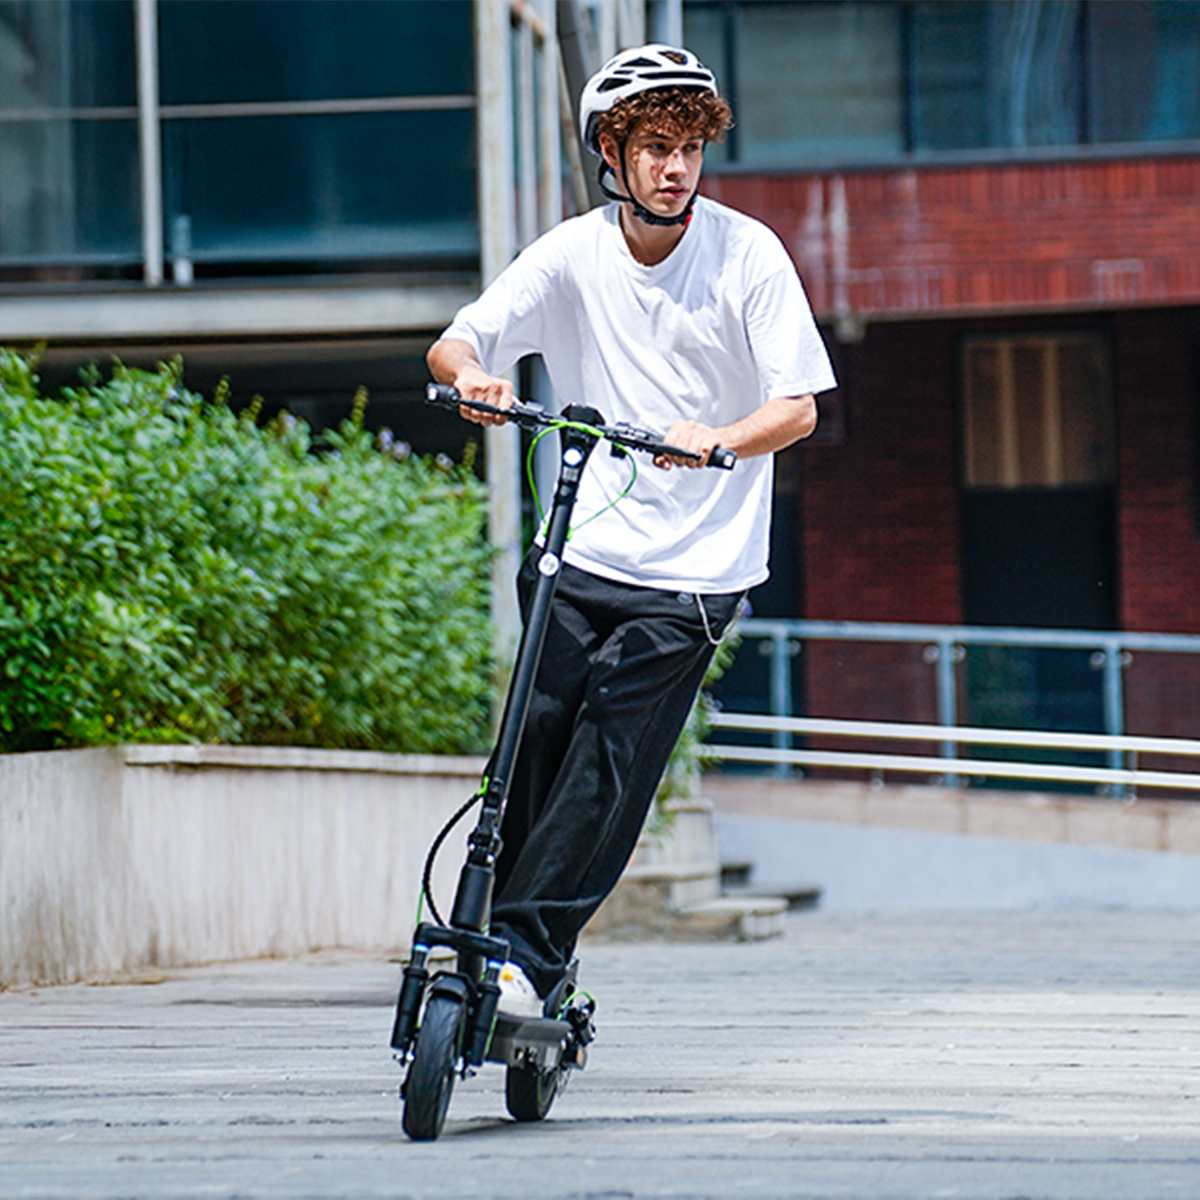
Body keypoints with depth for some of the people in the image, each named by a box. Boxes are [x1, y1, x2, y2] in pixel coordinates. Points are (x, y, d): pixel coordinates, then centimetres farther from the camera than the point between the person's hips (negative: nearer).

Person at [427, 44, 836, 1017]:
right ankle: (516, 935, 12)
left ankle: (527, 954, -8)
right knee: (535, 746, -3)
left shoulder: (748, 254, -6)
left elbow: (798, 407, -10)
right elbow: (451, 346, -2)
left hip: (691, 571, -3)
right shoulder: (573, 255, 1)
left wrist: (715, 440, -30)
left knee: (608, 767, -11)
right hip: (581, 557, 3)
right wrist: (469, 374, -27)